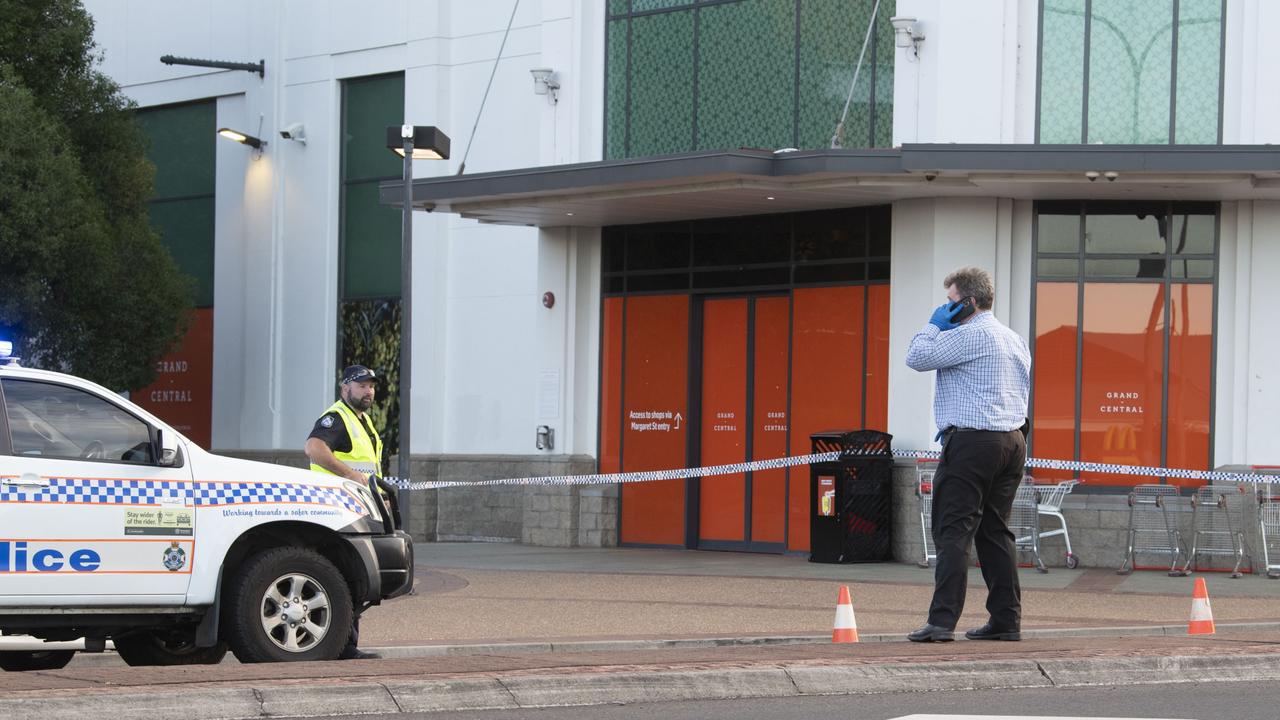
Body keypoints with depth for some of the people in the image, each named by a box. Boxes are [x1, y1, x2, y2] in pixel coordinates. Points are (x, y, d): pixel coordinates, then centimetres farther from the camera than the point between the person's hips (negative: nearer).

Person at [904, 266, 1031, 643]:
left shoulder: (969, 335, -11)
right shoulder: (1015, 340, 18)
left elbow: (917, 357, -12)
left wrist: (934, 324, 3)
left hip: (972, 442, -9)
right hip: (1013, 440, 9)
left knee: (954, 531, -9)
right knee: (996, 532, 12)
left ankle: (942, 621, -15)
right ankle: (1007, 619, 9)